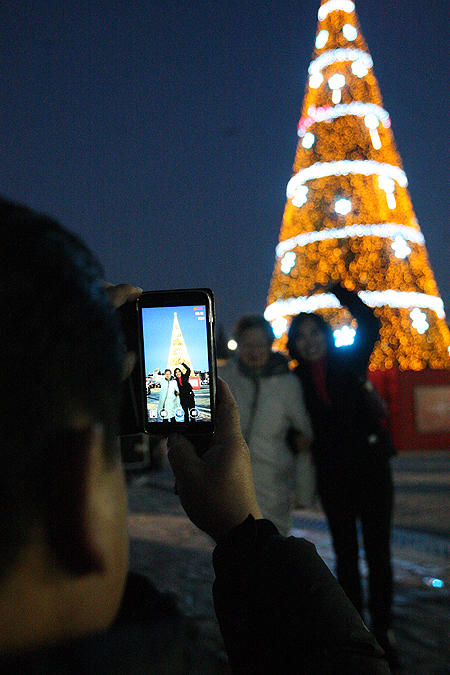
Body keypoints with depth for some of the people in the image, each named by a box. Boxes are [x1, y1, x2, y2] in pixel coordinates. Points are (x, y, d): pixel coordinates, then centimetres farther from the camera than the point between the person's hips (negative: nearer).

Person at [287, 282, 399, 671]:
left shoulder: (349, 361, -1)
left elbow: (370, 324, -12)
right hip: (333, 474, 2)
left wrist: (338, 290, -11)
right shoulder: (297, 381, 3)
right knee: (345, 554, 10)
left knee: (377, 552, 1)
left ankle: (384, 633, 13)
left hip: (371, 465, -2)